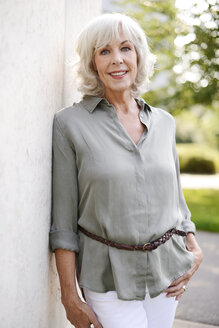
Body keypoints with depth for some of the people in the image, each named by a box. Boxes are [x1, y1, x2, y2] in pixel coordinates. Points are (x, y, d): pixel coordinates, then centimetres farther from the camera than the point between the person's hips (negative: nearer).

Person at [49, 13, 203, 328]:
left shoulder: (163, 121, 5)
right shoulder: (70, 123, -8)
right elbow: (63, 220, -8)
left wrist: (194, 250, 4)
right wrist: (69, 296, -8)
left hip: (167, 268, 4)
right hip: (109, 275, -4)